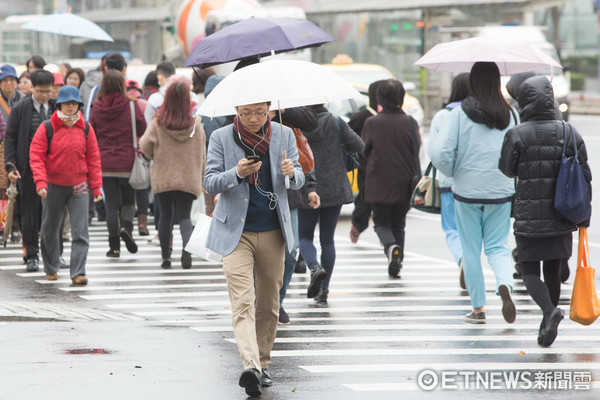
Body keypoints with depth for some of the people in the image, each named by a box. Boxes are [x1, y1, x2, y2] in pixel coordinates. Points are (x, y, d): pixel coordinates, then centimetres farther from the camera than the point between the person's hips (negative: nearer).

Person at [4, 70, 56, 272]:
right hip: (28, 170, -2)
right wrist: (10, 165, -9)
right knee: (30, 214, 1)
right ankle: (31, 256, 7)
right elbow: (10, 138, 1)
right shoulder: (20, 109, 0)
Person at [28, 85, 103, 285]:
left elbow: (93, 158, 6)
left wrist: (96, 186, 3)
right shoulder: (47, 128, -6)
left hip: (79, 186, 0)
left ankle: (78, 272, -13)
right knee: (50, 229, 13)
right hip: (53, 186, 0)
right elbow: (36, 156, -8)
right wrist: (40, 182, -20)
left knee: (80, 231, -10)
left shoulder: (85, 129, 1)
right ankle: (50, 268, 32)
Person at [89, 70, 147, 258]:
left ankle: (114, 246, 4)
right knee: (128, 201, 12)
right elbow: (143, 131, -1)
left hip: (105, 164, 1)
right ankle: (126, 226, -17)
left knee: (111, 204, 6)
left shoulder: (97, 108, -1)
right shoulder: (131, 105, -7)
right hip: (127, 163, -1)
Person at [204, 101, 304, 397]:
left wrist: (291, 173, -21)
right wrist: (237, 173, -26)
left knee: (268, 303, 10)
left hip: (272, 233, 3)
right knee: (242, 302, -16)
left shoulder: (283, 135, 4)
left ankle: (263, 364, 23)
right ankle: (250, 366, -28)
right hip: (236, 233, -3)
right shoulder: (221, 137, -2)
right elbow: (210, 183, -6)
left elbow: (298, 181, 4)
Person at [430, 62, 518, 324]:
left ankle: (478, 308, 13)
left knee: (471, 250, 9)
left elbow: (440, 153, -12)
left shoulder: (460, 114, -8)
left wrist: (453, 172, 7)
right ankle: (505, 284, -21)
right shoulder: (510, 115, -1)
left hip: (467, 192, -2)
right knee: (498, 246, 9)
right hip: (501, 192, 2)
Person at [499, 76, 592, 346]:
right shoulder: (569, 133, -1)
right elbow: (584, 176, 3)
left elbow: (507, 171, 1)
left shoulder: (517, 135, -12)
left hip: (529, 218, -4)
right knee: (553, 271, 15)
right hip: (561, 219, 4)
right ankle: (546, 329, 19)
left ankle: (550, 311, -21)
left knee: (529, 271, 5)